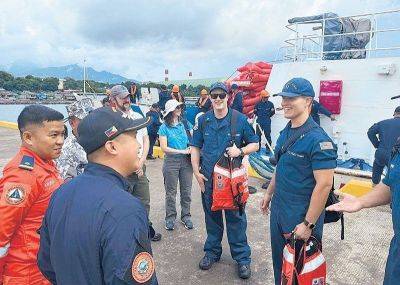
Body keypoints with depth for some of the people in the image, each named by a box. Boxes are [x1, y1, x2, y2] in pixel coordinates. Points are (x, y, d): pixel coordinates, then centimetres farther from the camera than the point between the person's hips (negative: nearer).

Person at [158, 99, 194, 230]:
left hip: (186, 161, 2)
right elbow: (164, 148, -8)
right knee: (171, 192, 8)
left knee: (186, 191, 9)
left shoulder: (185, 123, 5)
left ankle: (186, 216, 24)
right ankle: (170, 217, 22)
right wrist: (182, 151, -13)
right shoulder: (164, 127, -3)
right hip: (171, 161, -2)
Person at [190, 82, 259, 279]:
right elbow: (195, 147, 8)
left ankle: (242, 257, 23)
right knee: (211, 216, 16)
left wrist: (241, 150, -17)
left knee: (236, 218, 6)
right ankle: (212, 251, 35)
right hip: (208, 177, 3)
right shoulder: (203, 120, 2)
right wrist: (196, 171, 0)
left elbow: (255, 144, 2)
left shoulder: (240, 119, -5)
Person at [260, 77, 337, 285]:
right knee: (279, 261, 22)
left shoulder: (318, 139, -21)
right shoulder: (286, 132, 4)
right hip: (278, 210, 7)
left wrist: (308, 224, -21)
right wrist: (269, 193, 19)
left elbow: (324, 185, -23)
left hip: (300, 217, -7)